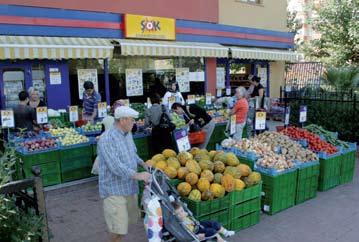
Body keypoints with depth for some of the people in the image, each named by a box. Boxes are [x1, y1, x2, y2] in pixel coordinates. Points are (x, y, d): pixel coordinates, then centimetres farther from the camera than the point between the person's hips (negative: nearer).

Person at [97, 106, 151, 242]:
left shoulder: (128, 134, 6)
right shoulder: (107, 139, -22)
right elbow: (115, 166, -29)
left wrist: (143, 163, 7)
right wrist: (138, 175, -30)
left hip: (130, 186, 9)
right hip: (114, 189, -8)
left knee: (127, 221, 19)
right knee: (119, 226, -3)